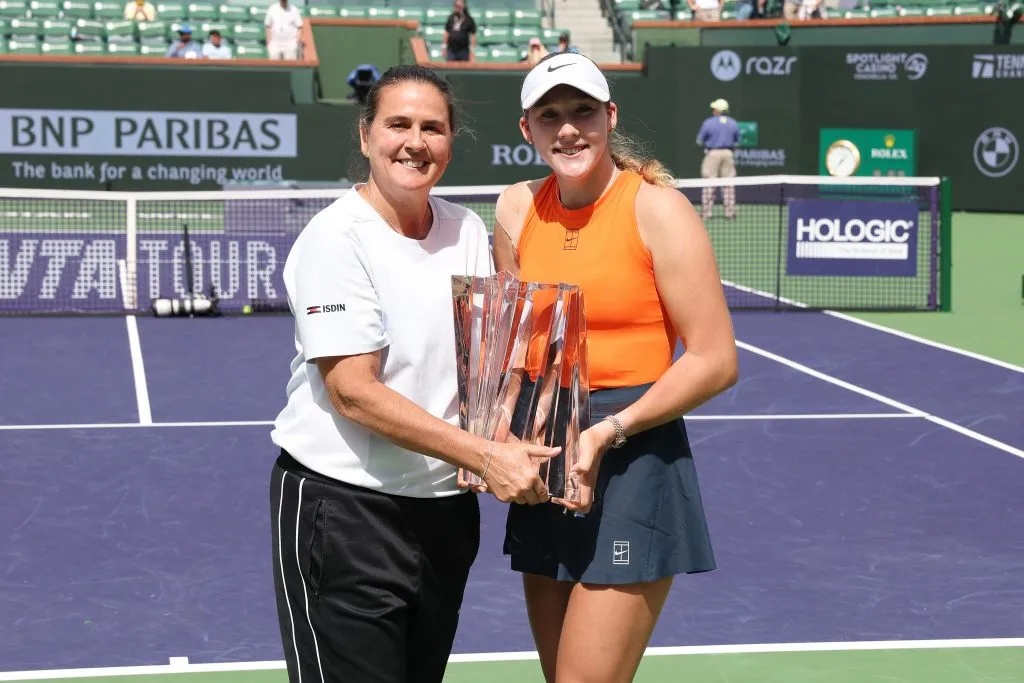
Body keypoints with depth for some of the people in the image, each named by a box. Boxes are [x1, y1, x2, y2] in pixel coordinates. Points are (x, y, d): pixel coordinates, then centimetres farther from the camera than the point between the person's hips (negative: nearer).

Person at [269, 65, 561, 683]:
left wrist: (505, 445, -16)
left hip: (446, 504, 6)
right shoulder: (336, 238, -13)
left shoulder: (467, 231, 5)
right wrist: (484, 455, -25)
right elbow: (354, 391, -20)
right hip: (342, 509, -6)